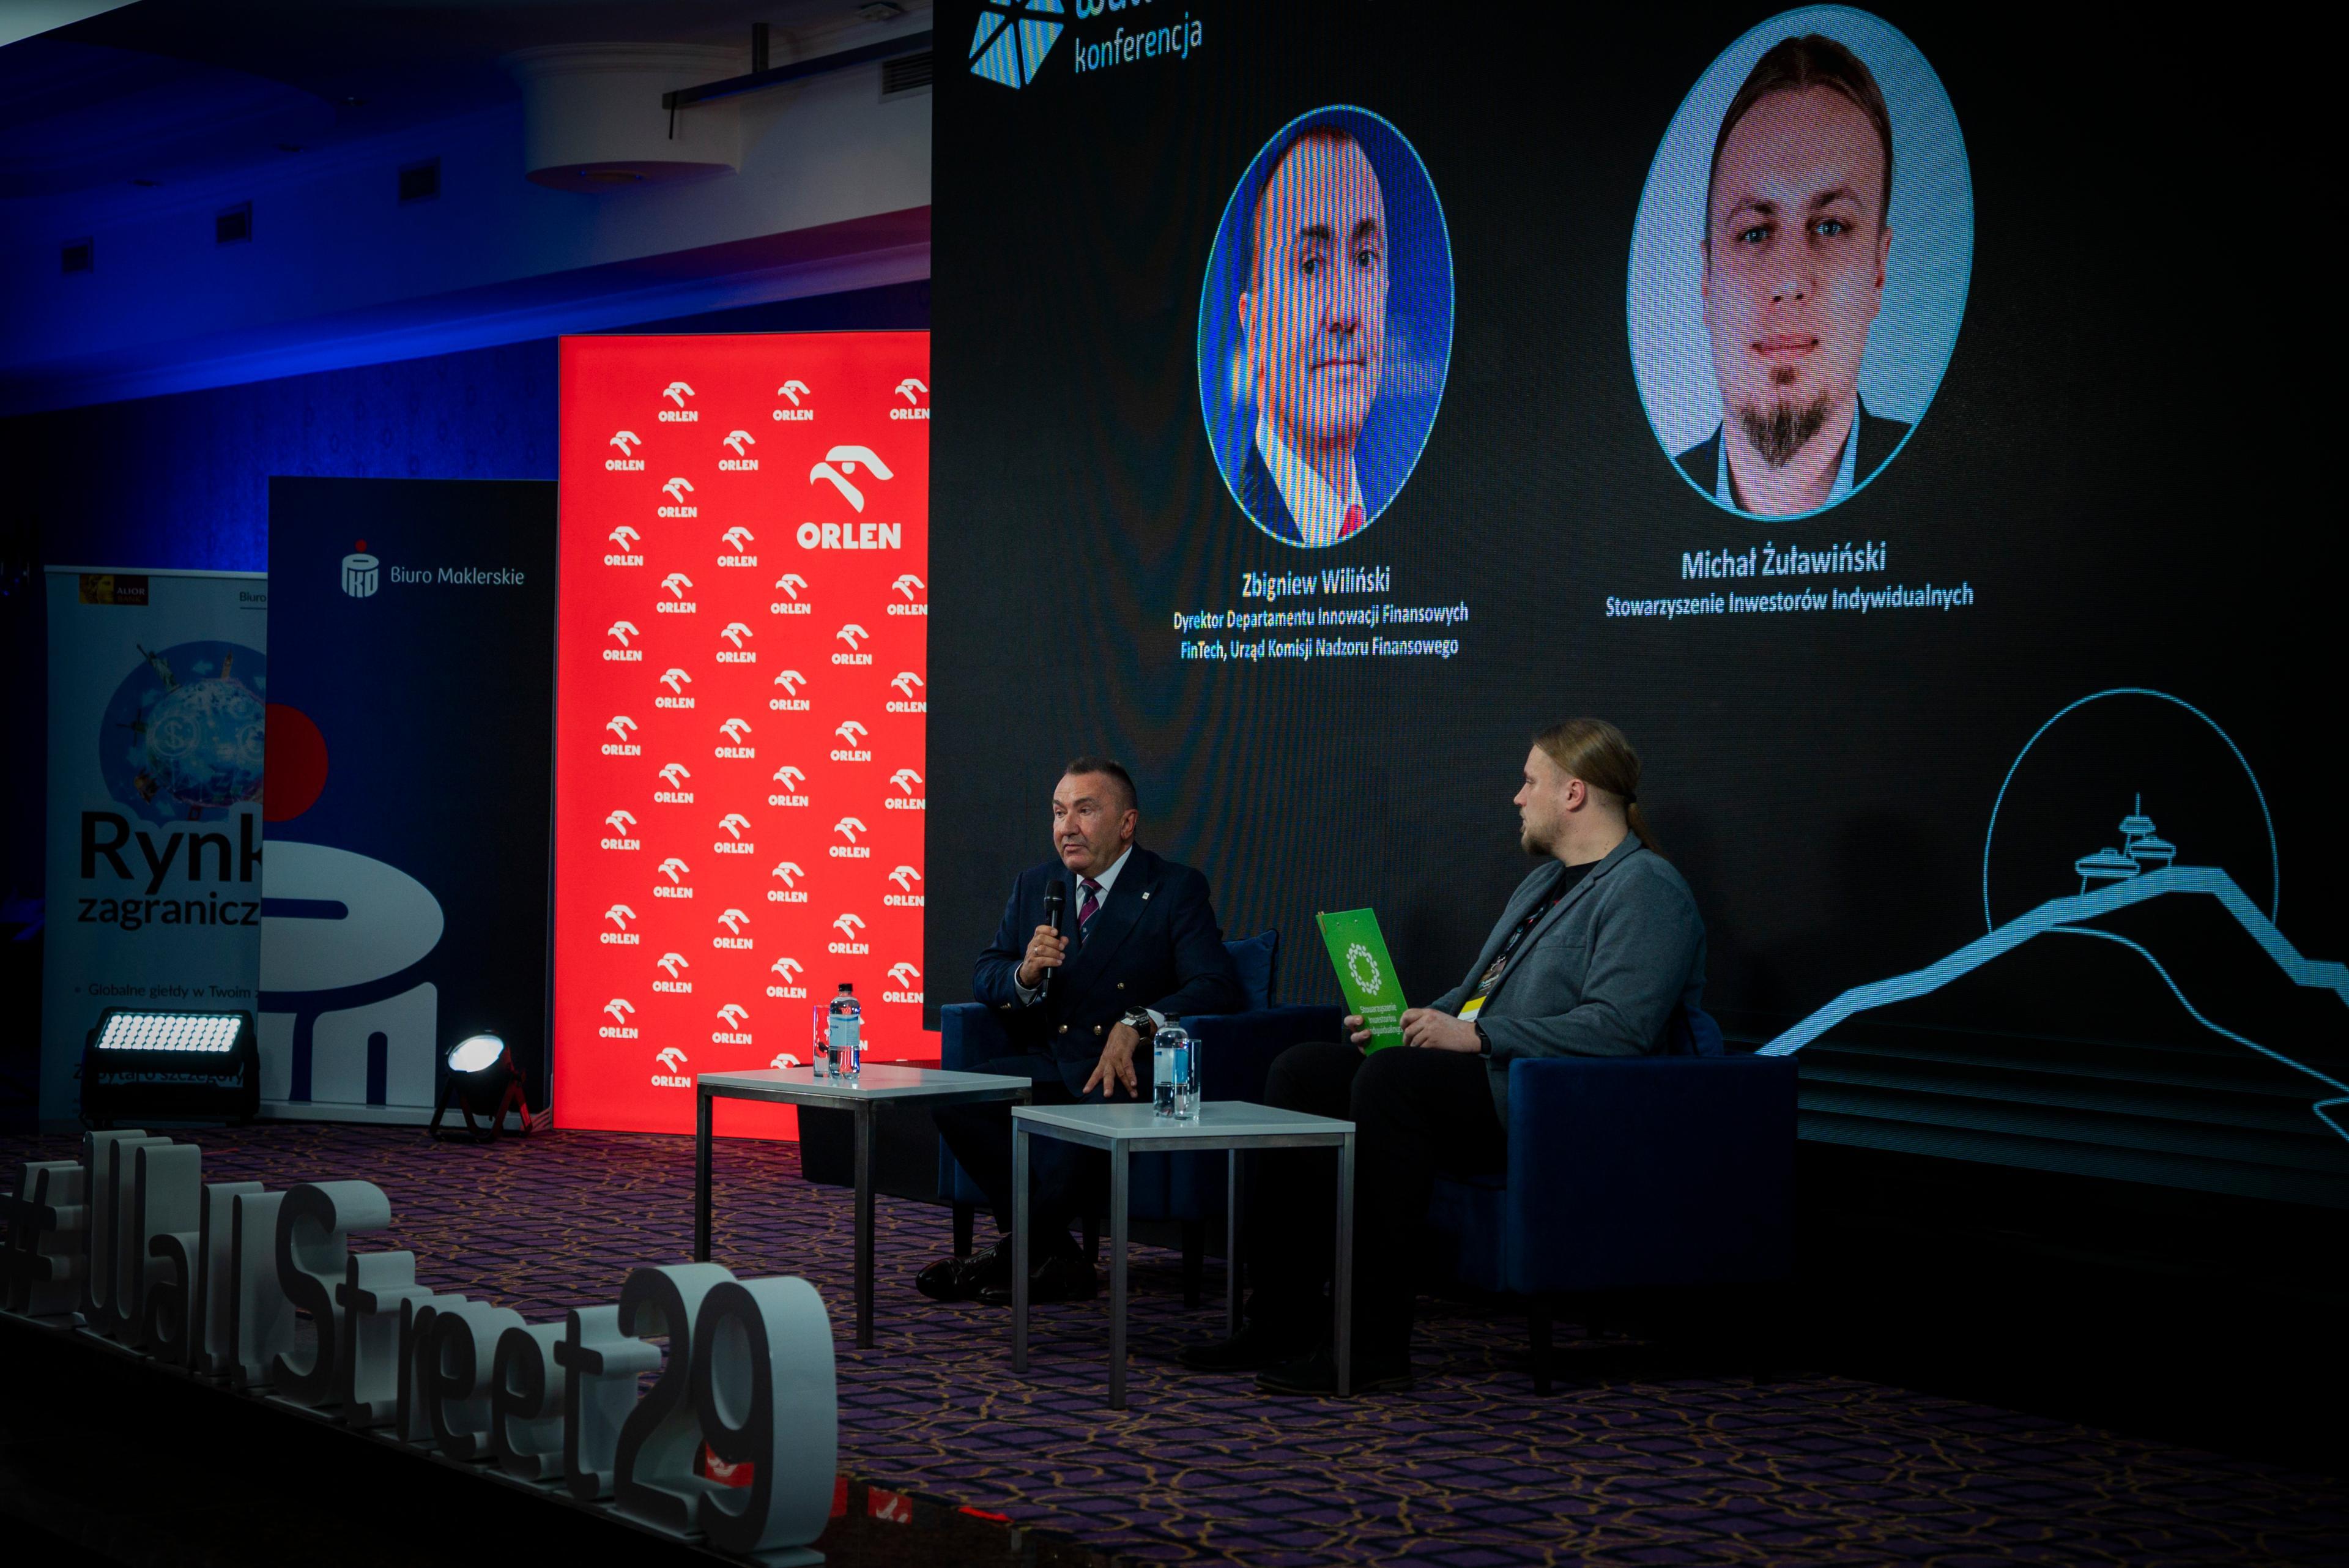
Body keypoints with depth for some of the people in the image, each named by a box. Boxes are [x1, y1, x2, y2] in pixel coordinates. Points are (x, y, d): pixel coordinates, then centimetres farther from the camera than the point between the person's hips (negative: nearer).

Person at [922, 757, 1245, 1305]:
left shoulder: (1177, 889, -2)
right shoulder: (1036, 885, 14)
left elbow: (1219, 988, -13)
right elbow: (985, 978, 11)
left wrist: (1137, 1024, -28)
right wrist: (1025, 974, -13)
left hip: (1129, 1074, -5)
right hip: (1048, 1067, 5)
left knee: (1095, 1111, -39)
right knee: (952, 1098, -22)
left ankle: (1020, 1252, -16)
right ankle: (1054, 1258, -17)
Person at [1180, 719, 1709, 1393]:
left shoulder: (1646, 890, -9)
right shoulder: (1544, 881, 24)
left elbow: (1617, 1029, -23)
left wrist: (1478, 1036, -22)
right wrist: (1412, 1021, 9)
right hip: (1473, 1083, 10)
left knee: (1391, 1077, -33)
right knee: (1302, 1070, -4)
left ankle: (1374, 1346, -32)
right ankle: (1284, 1323, -7)